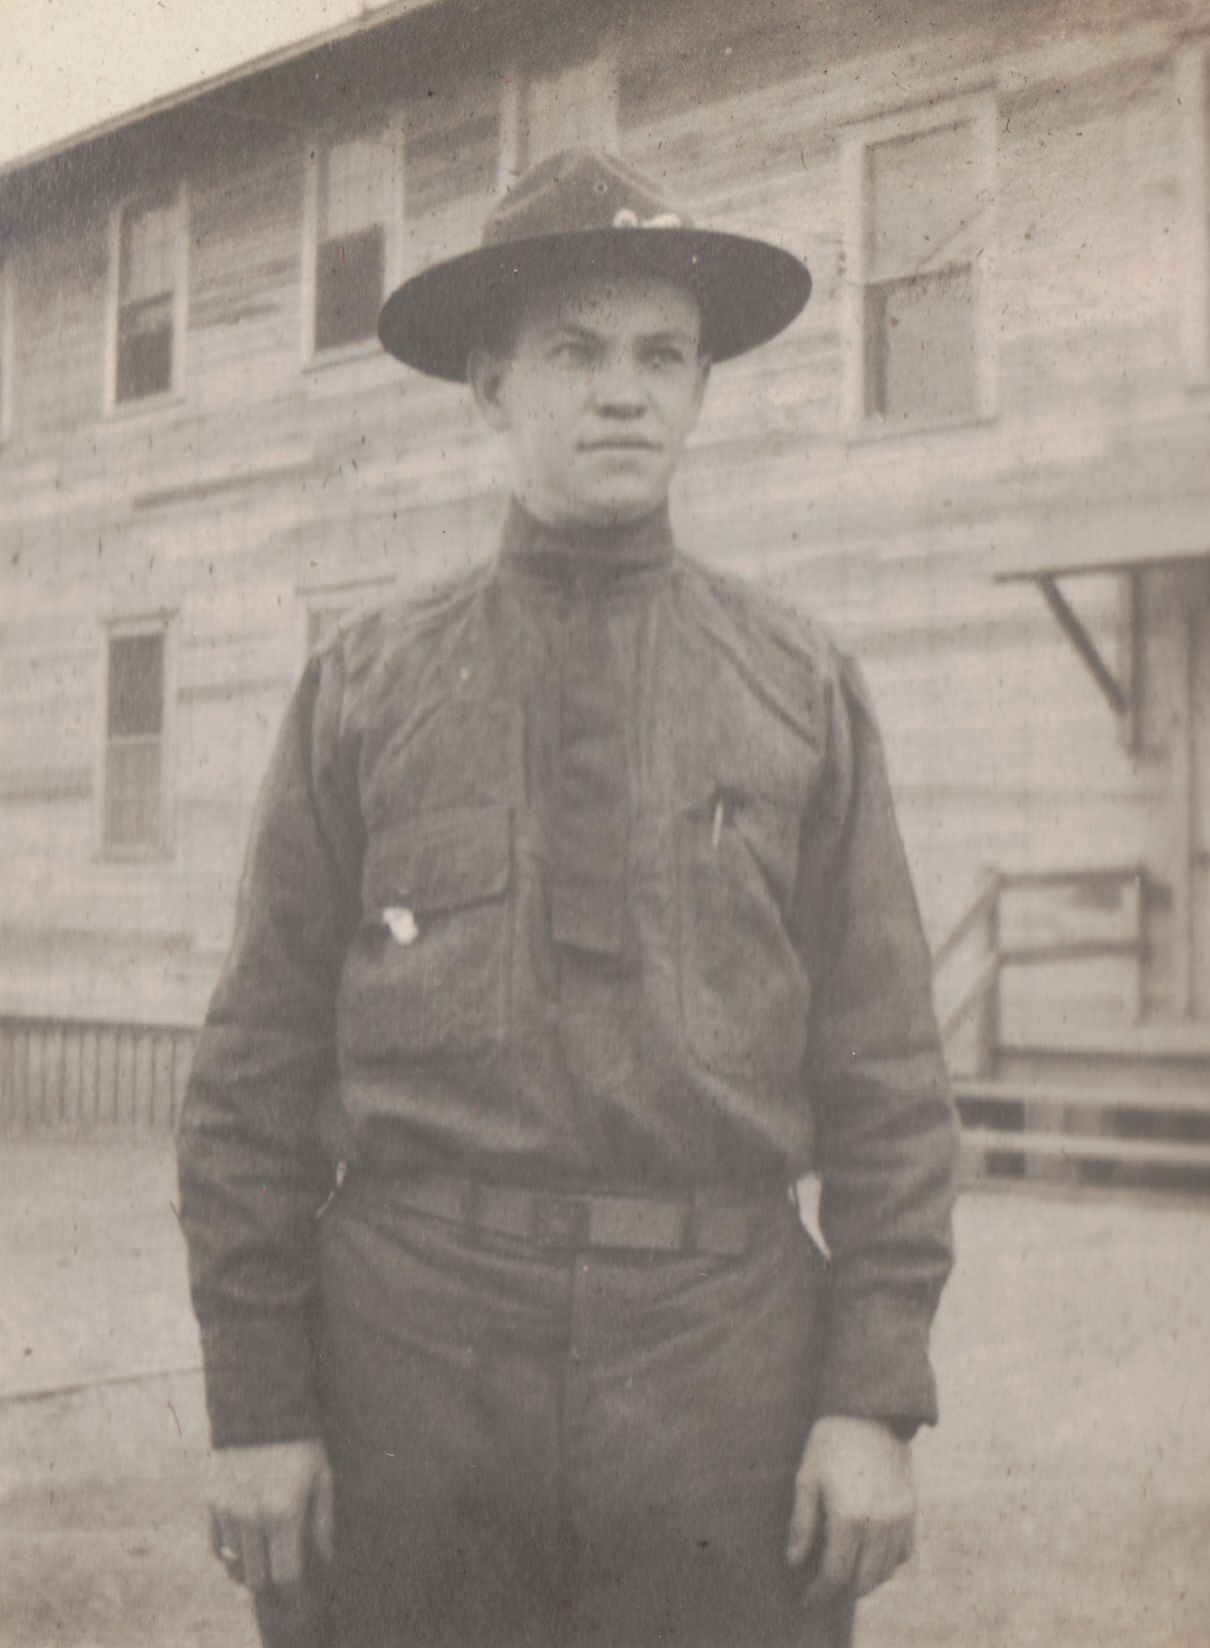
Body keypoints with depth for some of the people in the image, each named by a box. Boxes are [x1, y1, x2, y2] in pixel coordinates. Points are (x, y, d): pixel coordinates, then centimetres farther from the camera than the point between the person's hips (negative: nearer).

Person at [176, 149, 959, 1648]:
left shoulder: (805, 692, 6)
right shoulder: (361, 691, 4)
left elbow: (885, 1075, 3)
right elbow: (254, 1074, 3)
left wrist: (876, 1394, -4)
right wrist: (255, 1405, -2)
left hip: (724, 1375, 1)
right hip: (406, 1351, 0)